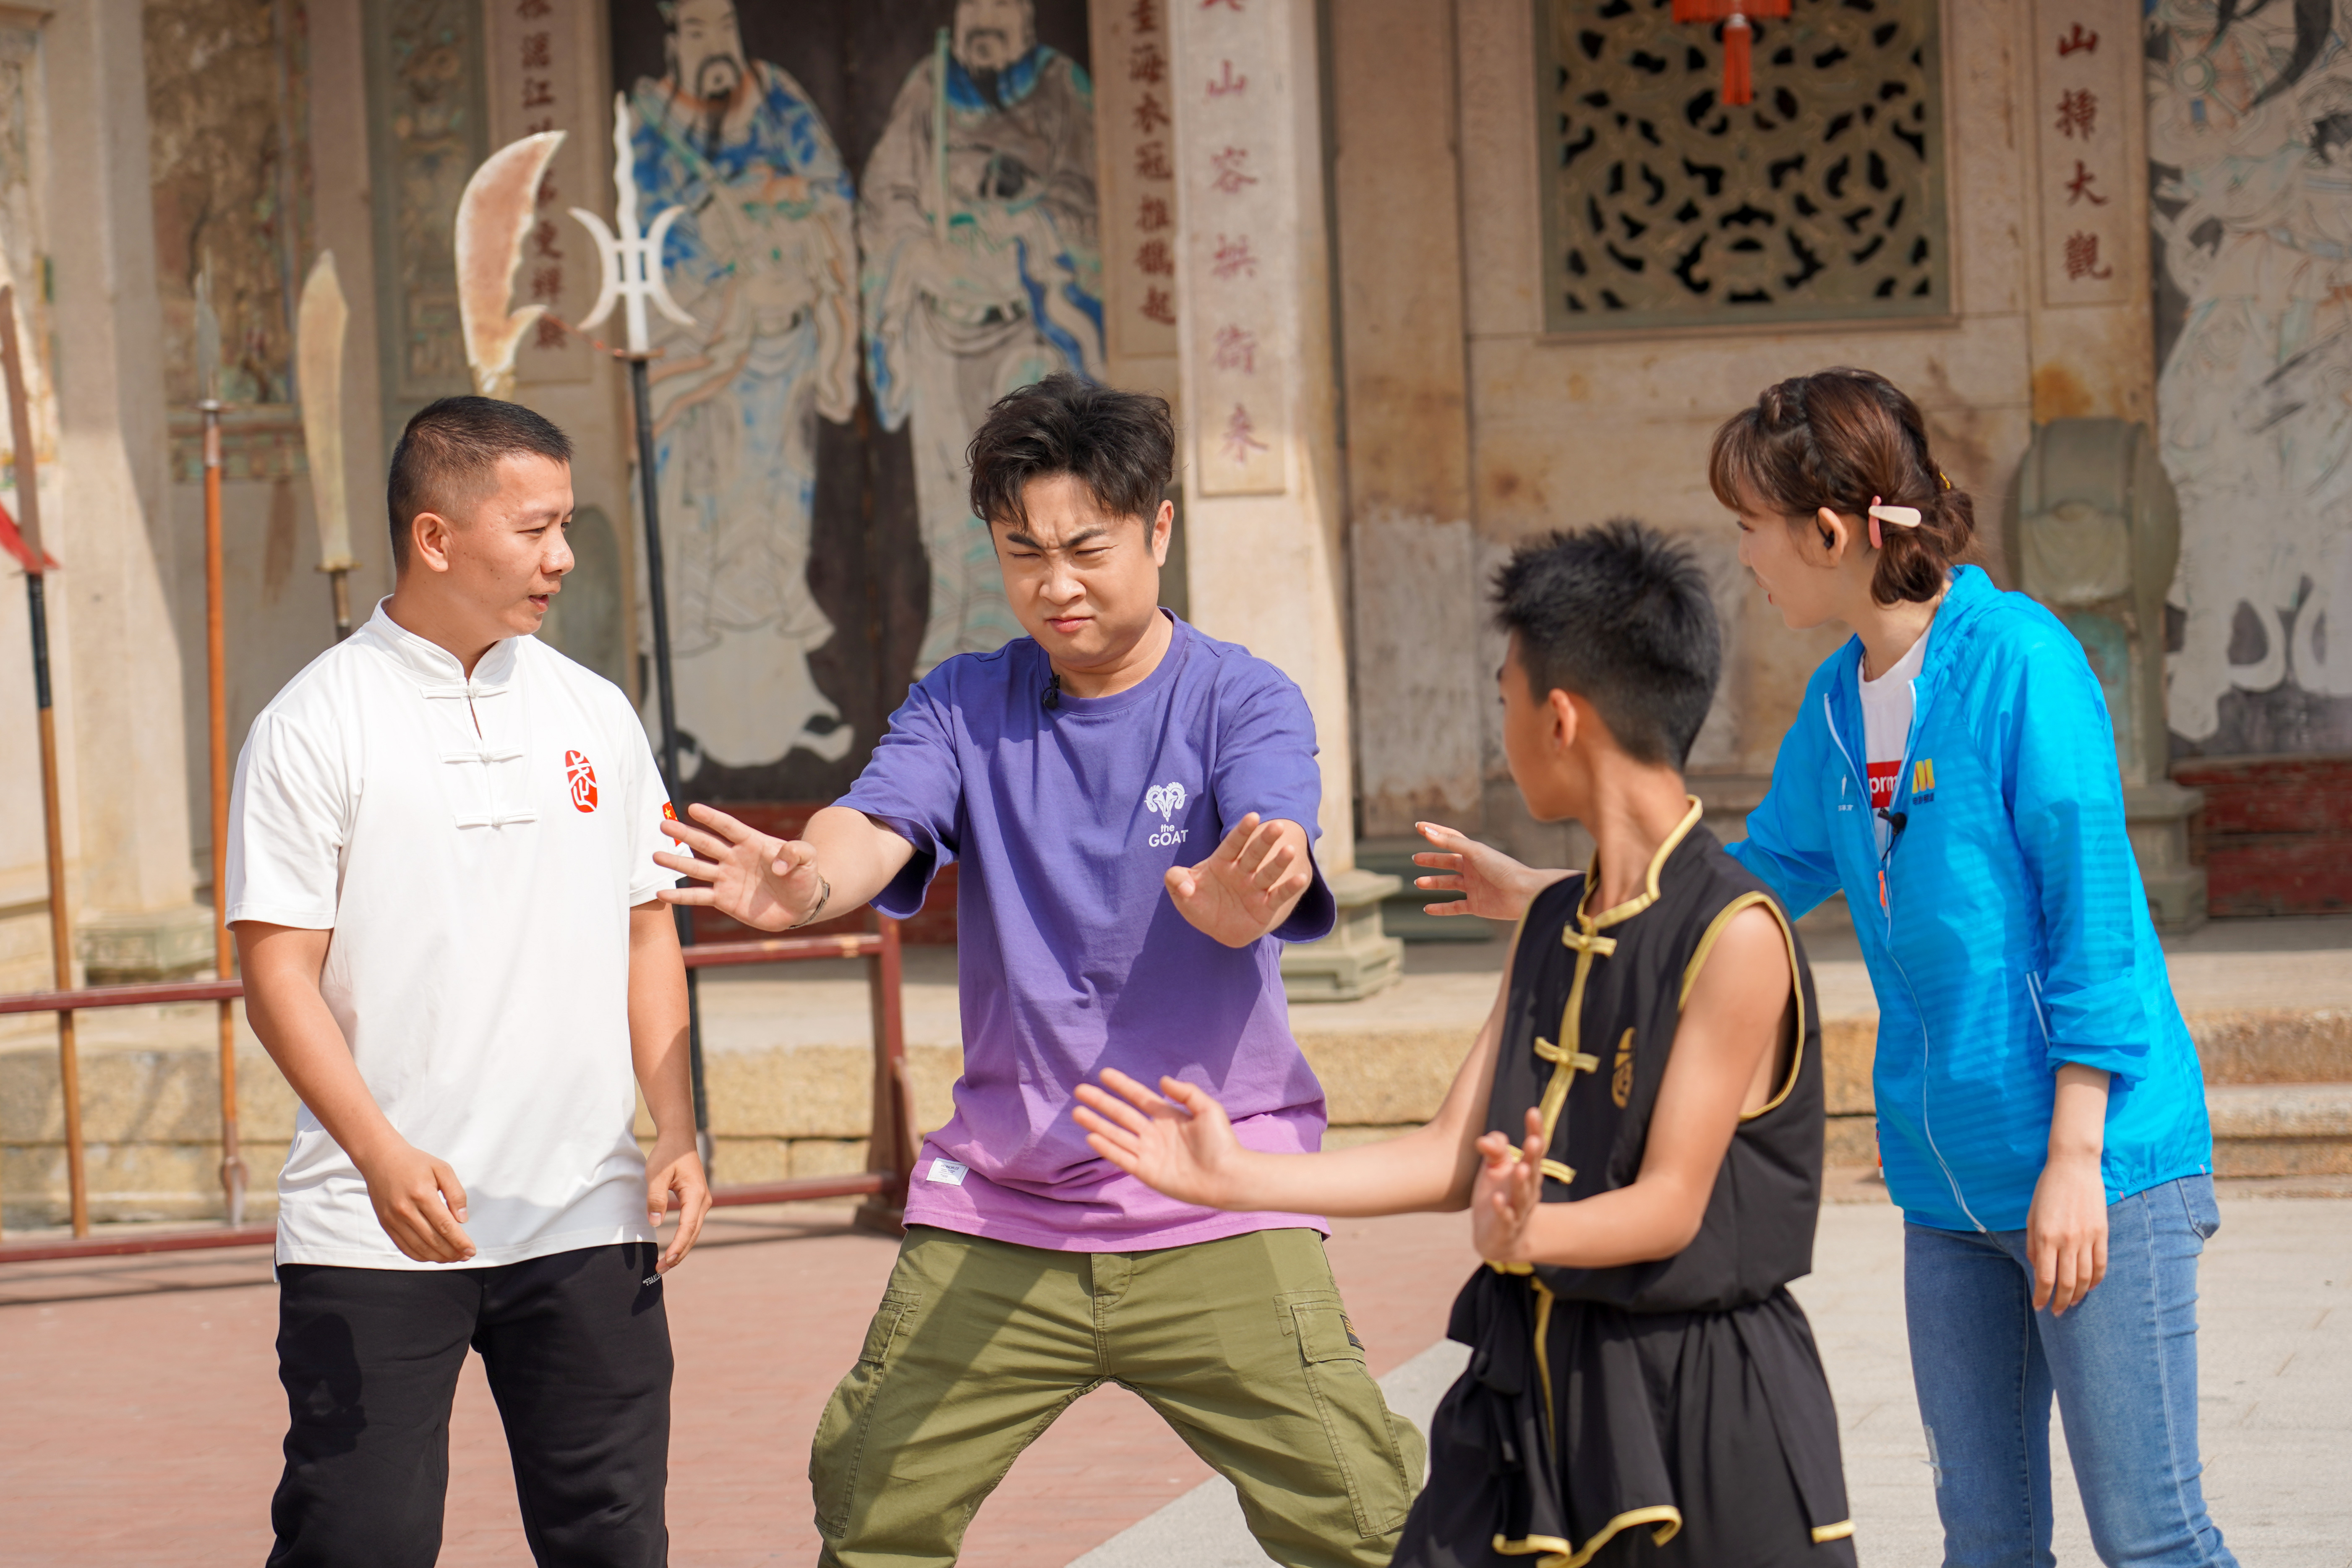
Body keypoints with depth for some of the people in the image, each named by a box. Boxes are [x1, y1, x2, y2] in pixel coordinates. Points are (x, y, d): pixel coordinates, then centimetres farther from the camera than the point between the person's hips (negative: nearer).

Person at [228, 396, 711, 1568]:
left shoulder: (595, 714, 11)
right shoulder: (314, 725, -4)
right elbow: (277, 968, -8)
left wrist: (676, 1137, 5)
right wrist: (382, 1153, -20)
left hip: (585, 1219, 4)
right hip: (372, 1233, -4)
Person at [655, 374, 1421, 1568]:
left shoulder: (1242, 702, -4)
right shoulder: (963, 706, 6)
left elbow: (1271, 873, -22)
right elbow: (875, 830, -11)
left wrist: (1236, 898, -48)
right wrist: (803, 882, -36)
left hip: (1214, 1211, -3)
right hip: (996, 1207, 3)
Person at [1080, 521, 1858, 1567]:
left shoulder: (1736, 933, -14)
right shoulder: (1552, 928, 11)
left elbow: (1672, 1204, -17)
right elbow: (1455, 1159, 11)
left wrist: (1529, 1234, -36)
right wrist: (1237, 1179, 9)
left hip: (1697, 1396, -7)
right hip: (1528, 1382, 7)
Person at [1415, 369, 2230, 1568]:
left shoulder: (2020, 659, -12)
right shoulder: (1838, 703, 10)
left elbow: (2095, 920, -14)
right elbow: (1762, 876, 26)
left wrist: (2074, 1156, -16)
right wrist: (1539, 895, 30)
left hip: (2095, 1165, -7)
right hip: (1948, 1183, 7)